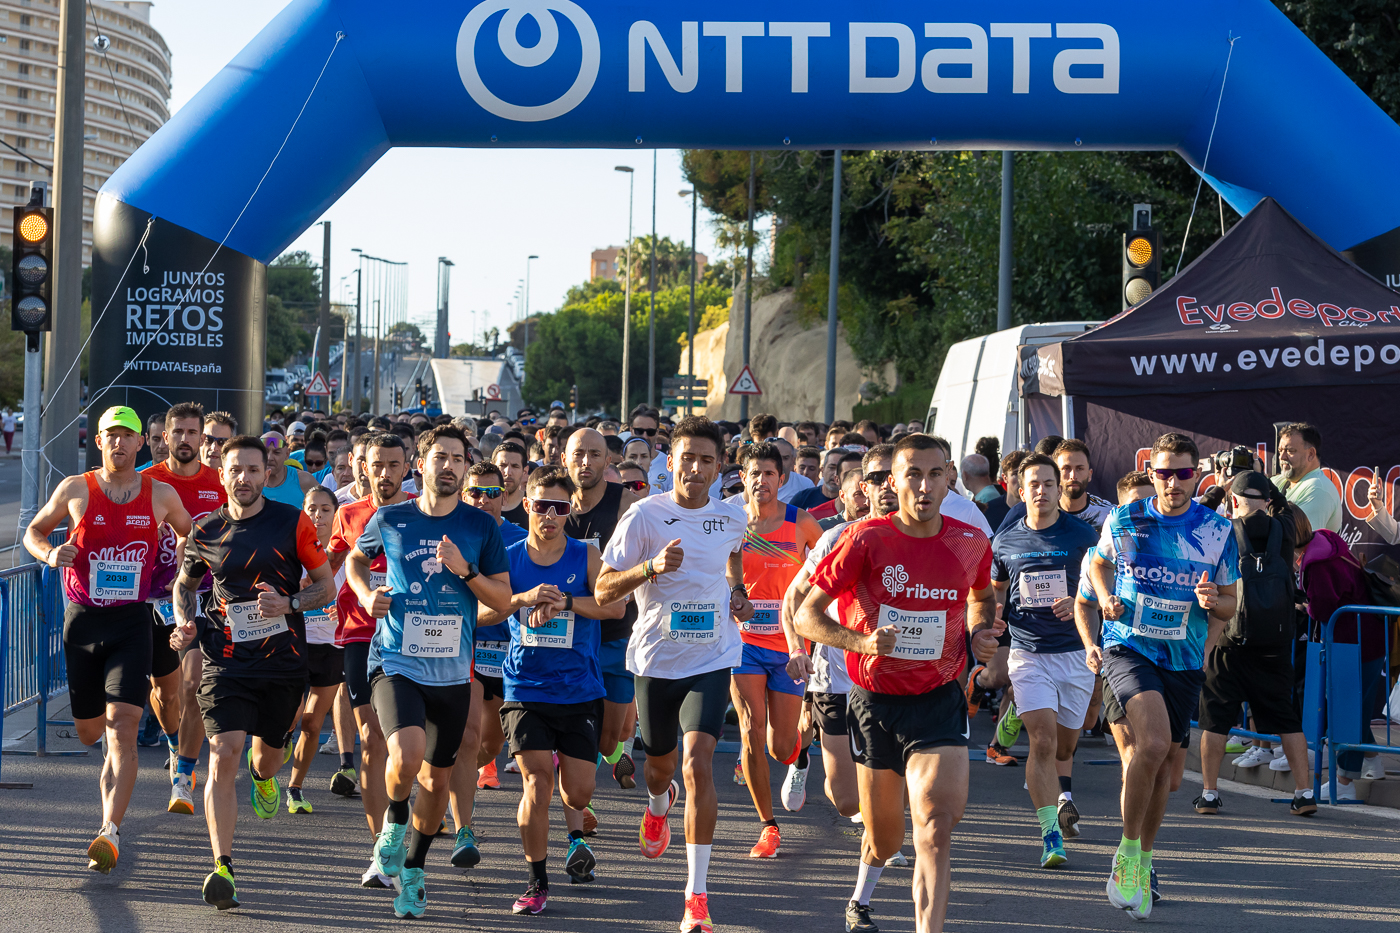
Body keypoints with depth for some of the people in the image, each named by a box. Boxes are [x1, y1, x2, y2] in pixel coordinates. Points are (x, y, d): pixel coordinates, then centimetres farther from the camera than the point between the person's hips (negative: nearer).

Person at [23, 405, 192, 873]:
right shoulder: (75, 489, 1)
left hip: (133, 623, -1)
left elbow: (190, 535, 23)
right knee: (89, 732, 11)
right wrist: (49, 553, -8)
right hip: (83, 621, 1)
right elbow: (34, 531, 14)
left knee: (122, 729, -16)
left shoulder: (161, 495, 4)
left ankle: (110, 832, -23)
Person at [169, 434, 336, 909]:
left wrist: (288, 604, -16)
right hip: (226, 660, 0)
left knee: (269, 755, 16)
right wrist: (184, 622, 0)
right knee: (223, 757, -16)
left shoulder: (293, 523, -3)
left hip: (283, 661, 1)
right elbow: (184, 584, 20)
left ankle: (261, 774, 57)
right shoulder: (206, 532, 2)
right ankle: (223, 868, -18)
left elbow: (327, 586, 2)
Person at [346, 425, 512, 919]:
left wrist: (465, 570, -14)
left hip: (452, 670, 2)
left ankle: (412, 869, 32)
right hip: (395, 661, -2)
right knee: (407, 754, -26)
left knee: (437, 777, 10)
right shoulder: (389, 519, 1)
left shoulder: (481, 526, 1)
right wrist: (366, 595, 2)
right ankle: (394, 818, 6)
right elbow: (355, 559, 21)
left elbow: (504, 600, 3)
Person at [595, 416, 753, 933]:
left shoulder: (732, 516, 1)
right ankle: (658, 803, 61)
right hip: (656, 657, 0)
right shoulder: (644, 516, -10)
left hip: (712, 659, 0)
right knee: (660, 761, 19)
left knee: (698, 763, -17)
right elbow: (603, 590, -10)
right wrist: (652, 566, -25)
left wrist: (737, 593, 7)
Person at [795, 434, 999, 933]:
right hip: (875, 701, 0)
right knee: (885, 837, 13)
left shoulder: (971, 543, -2)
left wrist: (980, 631, 1)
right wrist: (861, 641, -25)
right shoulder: (866, 539, -12)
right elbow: (806, 615, -9)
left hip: (938, 700, 1)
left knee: (936, 825, -20)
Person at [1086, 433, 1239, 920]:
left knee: (1161, 758, 12)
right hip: (1128, 647, -3)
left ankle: (1143, 860, 31)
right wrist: (1106, 598, -2)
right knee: (1153, 743, -25)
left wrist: (1213, 602, -15)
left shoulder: (1218, 532, -1)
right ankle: (1127, 853, -11)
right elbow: (1098, 563, 18)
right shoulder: (1123, 521, -3)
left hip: (1184, 660, 3)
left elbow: (1229, 606, 7)